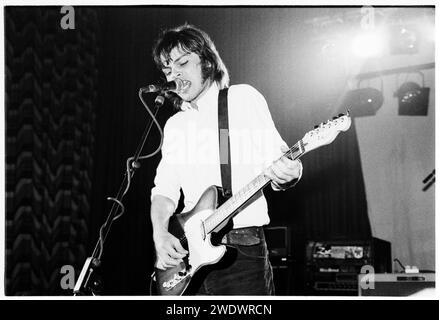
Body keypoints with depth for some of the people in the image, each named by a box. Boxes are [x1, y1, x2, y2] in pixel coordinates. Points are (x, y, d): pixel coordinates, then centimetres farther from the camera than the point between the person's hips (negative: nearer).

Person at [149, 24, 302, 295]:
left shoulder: (243, 98, 3)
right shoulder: (175, 124, 18)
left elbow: (276, 160, -3)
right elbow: (165, 189, 12)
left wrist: (286, 174, -27)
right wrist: (160, 233, -6)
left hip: (242, 251, -4)